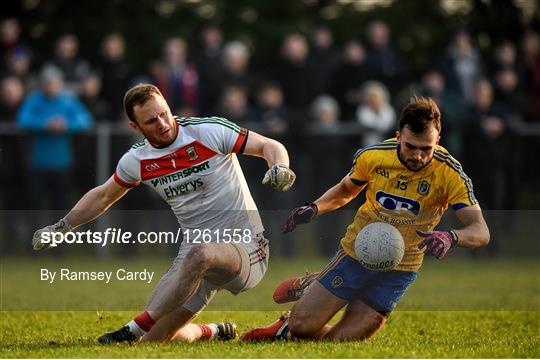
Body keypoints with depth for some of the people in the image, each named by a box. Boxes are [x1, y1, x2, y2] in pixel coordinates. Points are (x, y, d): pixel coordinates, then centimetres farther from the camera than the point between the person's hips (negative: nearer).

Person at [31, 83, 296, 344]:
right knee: (160, 338, -6)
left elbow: (270, 146, -5)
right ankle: (210, 332, 27)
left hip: (243, 245, -5)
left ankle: (135, 329, -32)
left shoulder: (210, 131, -10)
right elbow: (103, 196, 22)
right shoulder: (136, 160, 3)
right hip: (195, 249, 5)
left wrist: (280, 169, -27)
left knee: (199, 255, -40)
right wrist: (61, 227, 21)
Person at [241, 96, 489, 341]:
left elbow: (481, 232, -22)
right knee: (301, 326, -6)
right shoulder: (371, 156, -11)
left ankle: (287, 331, 25)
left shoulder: (450, 174, -19)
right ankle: (306, 287, 28)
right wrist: (314, 208, -9)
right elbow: (345, 190, 10)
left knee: (338, 343, -7)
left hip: (398, 272, -1)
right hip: (356, 253, 1)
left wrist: (451, 237, -44)